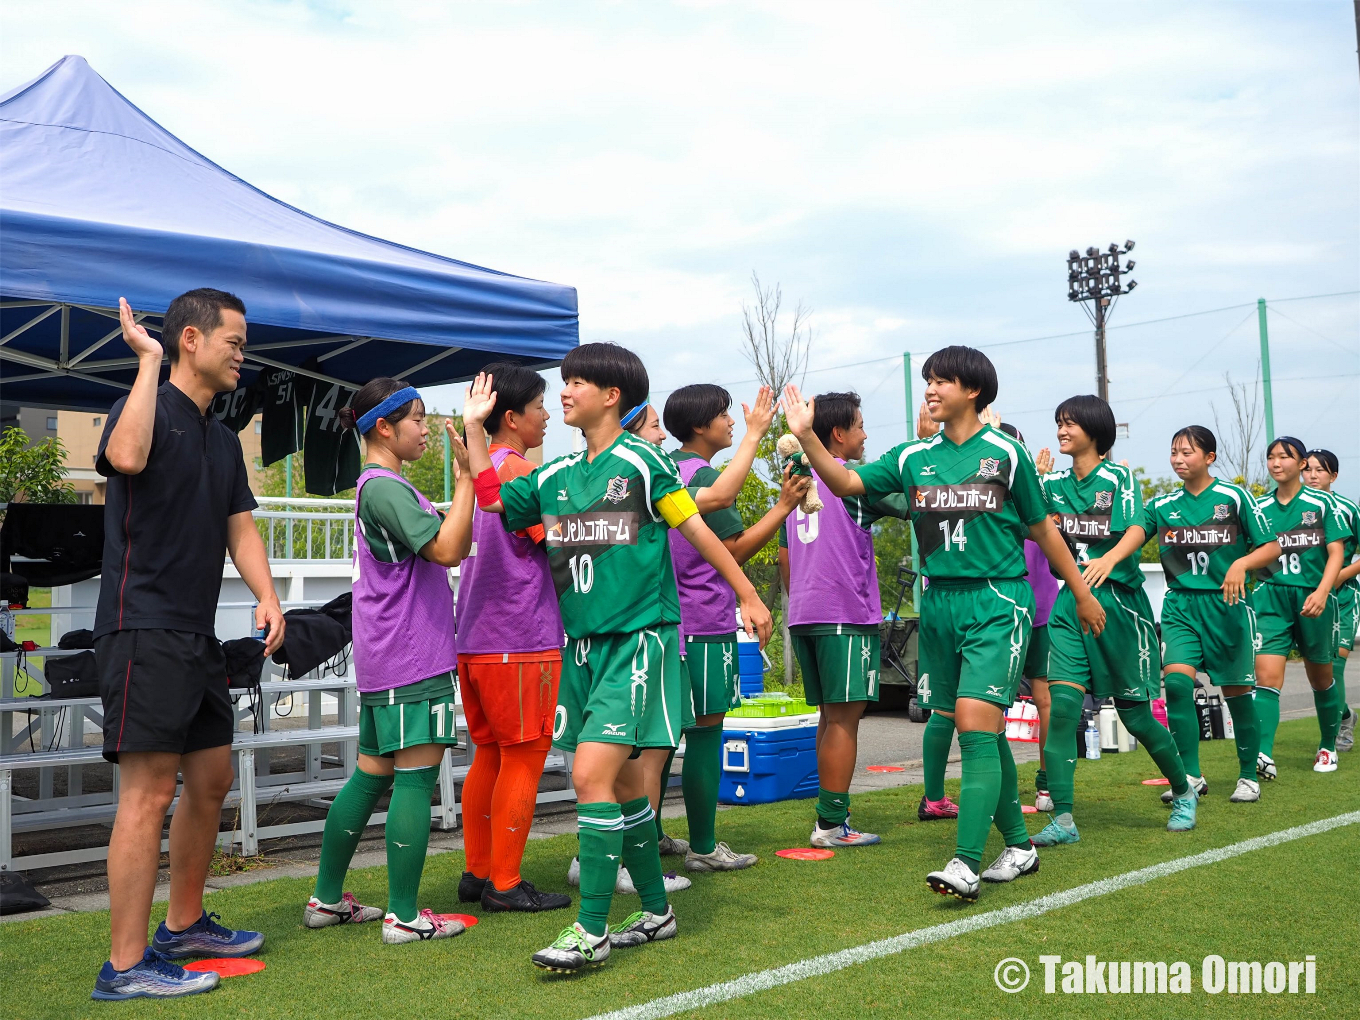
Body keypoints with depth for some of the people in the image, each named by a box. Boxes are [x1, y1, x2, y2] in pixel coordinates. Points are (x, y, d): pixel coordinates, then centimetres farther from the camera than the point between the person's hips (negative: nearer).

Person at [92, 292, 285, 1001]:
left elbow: (240, 528, 16)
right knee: (149, 792, -9)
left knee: (211, 781, 15)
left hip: (197, 636, 9)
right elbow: (125, 457, -32)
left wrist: (266, 596, 0)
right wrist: (148, 360, -22)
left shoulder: (223, 440, 19)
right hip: (144, 629, -9)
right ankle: (126, 965, -3)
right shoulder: (148, 406, -8)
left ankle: (184, 925, 30)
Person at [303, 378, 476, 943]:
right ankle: (403, 916, 0)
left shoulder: (378, 485, 18)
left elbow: (442, 547, 20)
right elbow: (447, 550, -24)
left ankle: (327, 898, 22)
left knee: (372, 774, 15)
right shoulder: (386, 488, -14)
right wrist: (465, 474, -22)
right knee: (416, 777, -5)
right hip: (413, 658, -10)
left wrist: (465, 478, 13)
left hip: (385, 658, 10)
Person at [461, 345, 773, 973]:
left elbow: (697, 529, -3)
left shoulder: (641, 461, -6)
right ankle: (655, 911, 28)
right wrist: (474, 427, 10)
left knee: (592, 775, -14)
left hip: (639, 638, -7)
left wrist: (749, 597, -2)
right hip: (583, 644, 7)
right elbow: (492, 502, 12)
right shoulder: (554, 476, 12)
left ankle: (592, 931, -5)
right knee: (621, 782, 13)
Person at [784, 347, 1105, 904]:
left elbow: (1042, 529, 7)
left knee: (976, 728, -14)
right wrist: (806, 436, -10)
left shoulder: (1005, 453, -2)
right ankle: (1018, 845, 26)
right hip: (939, 603, 5)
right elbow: (846, 482, 4)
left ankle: (966, 865, -14)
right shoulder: (913, 457, 9)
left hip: (997, 603, -5)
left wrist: (1083, 595, 14)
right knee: (983, 734, 12)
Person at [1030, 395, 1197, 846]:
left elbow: (1137, 529, -19)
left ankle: (1183, 792, 31)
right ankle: (1062, 819, -10)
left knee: (1134, 712, 5)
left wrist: (1109, 559, -40)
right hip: (1070, 602, 3)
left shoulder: (1119, 477, -4)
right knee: (1062, 705, -12)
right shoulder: (1054, 482, 10)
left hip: (1119, 600, -3)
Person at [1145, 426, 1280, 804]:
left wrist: (1240, 564, -19)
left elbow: (1271, 547, -1)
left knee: (1236, 691, 4)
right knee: (1176, 681, -16)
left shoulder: (1234, 497, -2)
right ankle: (1191, 776, -7)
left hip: (1227, 604, -2)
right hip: (1180, 605, 2)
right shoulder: (1162, 505, 7)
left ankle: (1249, 776, 22)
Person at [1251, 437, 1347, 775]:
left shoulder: (1322, 503, 0)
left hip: (1314, 598, -1)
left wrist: (1322, 591, -20)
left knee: (1321, 678, 14)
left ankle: (1328, 747, 34)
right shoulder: (1259, 507, 8)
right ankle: (1263, 755, -25)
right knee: (1266, 677, -15)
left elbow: (1336, 552, -7)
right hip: (1271, 597, 1)